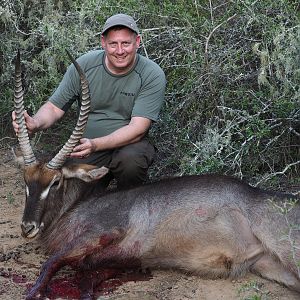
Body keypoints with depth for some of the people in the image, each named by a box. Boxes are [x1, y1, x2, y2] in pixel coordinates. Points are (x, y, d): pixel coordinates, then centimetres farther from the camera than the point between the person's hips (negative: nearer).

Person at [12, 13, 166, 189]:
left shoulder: (153, 75, -15)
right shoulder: (83, 66, -6)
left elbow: (138, 128, -22)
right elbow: (54, 107, -2)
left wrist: (95, 145, -38)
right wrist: (36, 124, -28)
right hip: (87, 148, 2)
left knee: (130, 159, -35)